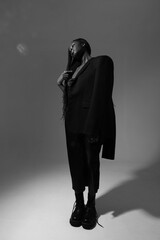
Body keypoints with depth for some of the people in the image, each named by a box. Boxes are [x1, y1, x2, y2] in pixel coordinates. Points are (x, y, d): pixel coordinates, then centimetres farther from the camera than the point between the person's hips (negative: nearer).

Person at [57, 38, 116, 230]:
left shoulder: (101, 61, 0)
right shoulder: (73, 69, 19)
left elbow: (101, 96, -13)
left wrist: (93, 127, -20)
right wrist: (61, 85, 4)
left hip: (91, 123, -5)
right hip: (73, 123, 6)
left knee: (91, 164, 6)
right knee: (75, 163, 8)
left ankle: (91, 206, 26)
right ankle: (78, 204, 27)